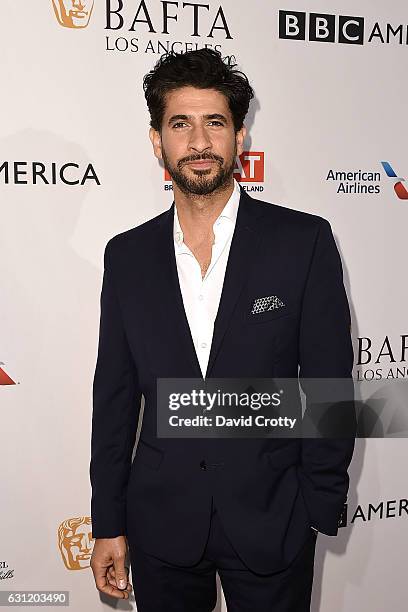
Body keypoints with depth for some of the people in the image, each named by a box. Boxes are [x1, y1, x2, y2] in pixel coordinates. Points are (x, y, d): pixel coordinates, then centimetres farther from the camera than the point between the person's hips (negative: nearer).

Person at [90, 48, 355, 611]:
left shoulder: (304, 241, -9)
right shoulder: (127, 255, -1)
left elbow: (329, 385, -6)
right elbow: (115, 396, 2)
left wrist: (321, 506, -5)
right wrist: (109, 523, 4)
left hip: (272, 519, -2)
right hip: (162, 521, 2)